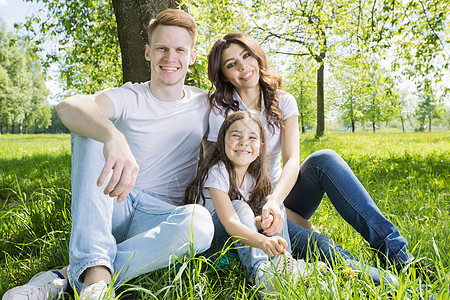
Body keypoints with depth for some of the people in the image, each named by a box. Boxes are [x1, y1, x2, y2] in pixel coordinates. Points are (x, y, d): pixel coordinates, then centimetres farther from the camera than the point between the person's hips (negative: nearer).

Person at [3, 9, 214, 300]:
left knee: (200, 221, -33)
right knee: (90, 128, -22)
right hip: (110, 207, 0)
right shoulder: (130, 98, -3)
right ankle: (96, 269, -35)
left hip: (159, 218, 1)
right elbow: (68, 106, -23)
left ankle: (68, 276, -26)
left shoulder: (205, 104, 5)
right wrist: (114, 137, -46)